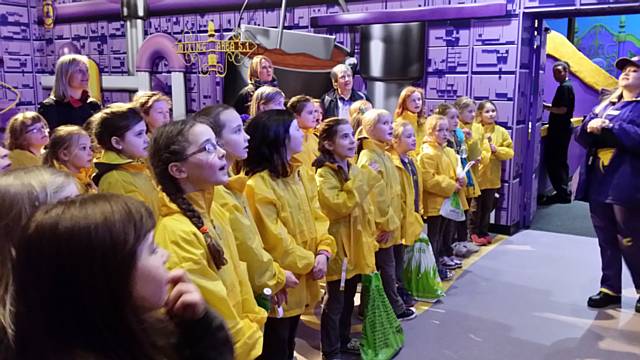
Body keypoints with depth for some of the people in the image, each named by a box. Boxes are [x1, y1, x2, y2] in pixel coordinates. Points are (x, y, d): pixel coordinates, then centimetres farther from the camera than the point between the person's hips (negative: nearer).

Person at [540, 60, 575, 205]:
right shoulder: (568, 86, 17)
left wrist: (546, 107, -12)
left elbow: (562, 109, -22)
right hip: (562, 128, 11)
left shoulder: (564, 87, -15)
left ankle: (562, 193, -7)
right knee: (560, 161, 15)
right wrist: (549, 106, 6)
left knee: (553, 161, -9)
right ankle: (564, 191, 22)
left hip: (559, 130, -11)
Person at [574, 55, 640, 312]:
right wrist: (589, 127, -8)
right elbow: (581, 138, 13)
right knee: (606, 240, 13)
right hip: (598, 183, 6)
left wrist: (610, 128, -19)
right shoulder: (605, 106, 18)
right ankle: (610, 289, 23)